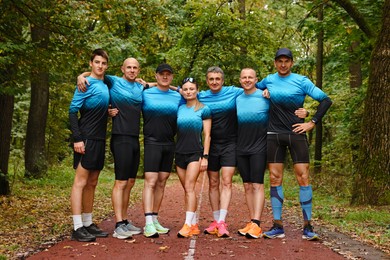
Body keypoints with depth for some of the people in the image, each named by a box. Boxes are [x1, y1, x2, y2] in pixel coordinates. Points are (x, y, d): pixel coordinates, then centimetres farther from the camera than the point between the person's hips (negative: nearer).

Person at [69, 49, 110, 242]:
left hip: (99, 140, 8)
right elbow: (73, 111, -13)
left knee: (92, 183, 12)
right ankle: (77, 228, -6)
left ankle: (88, 224, 20)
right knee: (81, 181, -8)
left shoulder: (105, 85, 15)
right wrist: (77, 138, -19)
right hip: (86, 139, -8)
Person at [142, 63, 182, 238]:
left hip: (169, 144, 4)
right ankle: (148, 223, -13)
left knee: (162, 183, 8)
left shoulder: (178, 97, 11)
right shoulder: (145, 94, 2)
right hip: (152, 143, -4)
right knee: (150, 182, -11)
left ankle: (155, 220, 16)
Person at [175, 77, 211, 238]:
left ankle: (188, 225, -17)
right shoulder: (179, 108, 9)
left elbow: (207, 135, -3)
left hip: (195, 153, -4)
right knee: (187, 189, 7)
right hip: (180, 152, 5)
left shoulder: (204, 110, 0)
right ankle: (194, 225, 15)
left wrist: (205, 156, -9)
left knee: (189, 187, -15)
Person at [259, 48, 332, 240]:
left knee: (303, 177, -5)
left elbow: (326, 100, -3)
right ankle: (278, 226, 8)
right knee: (275, 179, 1)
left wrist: (312, 123, -8)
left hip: (296, 133, -2)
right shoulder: (269, 80, 8)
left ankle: (307, 226, 4)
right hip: (274, 136, 3)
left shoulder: (301, 81, -1)